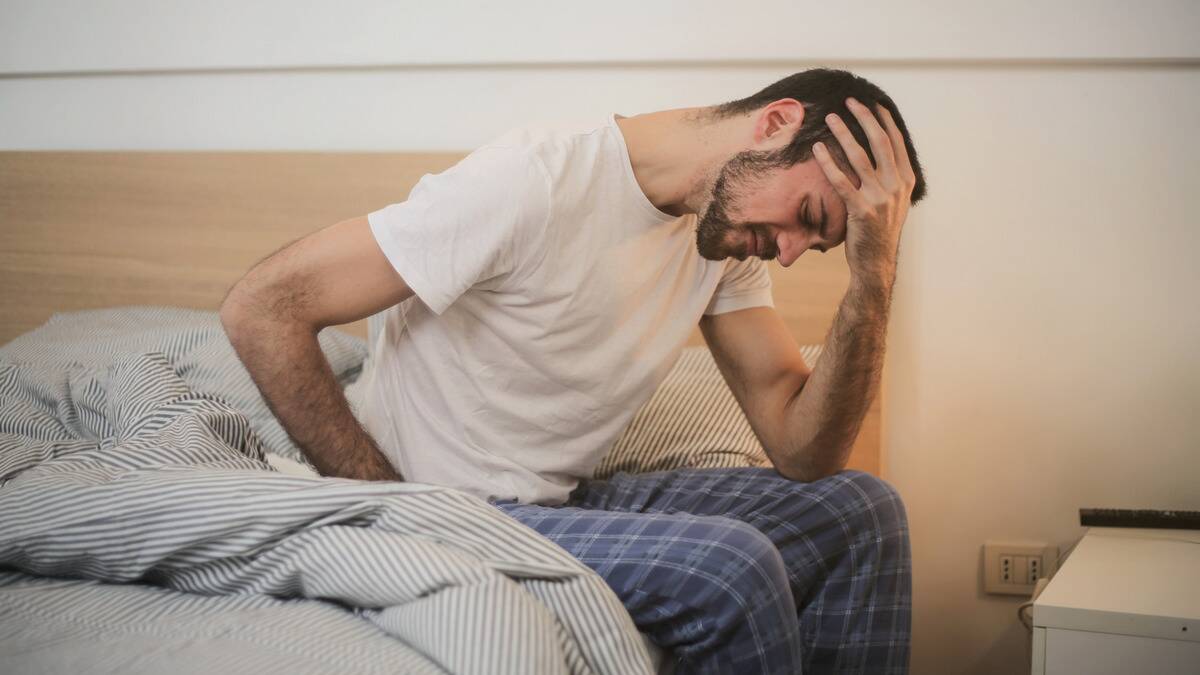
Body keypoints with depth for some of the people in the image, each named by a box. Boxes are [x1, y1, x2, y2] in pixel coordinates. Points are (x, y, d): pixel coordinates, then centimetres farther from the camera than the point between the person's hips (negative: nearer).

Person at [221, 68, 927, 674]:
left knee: (861, 509, 1)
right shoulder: (534, 181, -22)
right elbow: (261, 308, -22)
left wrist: (875, 269, -14)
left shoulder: (731, 231, 2)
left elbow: (804, 452, -2)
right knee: (731, 566, -27)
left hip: (565, 502, 8)